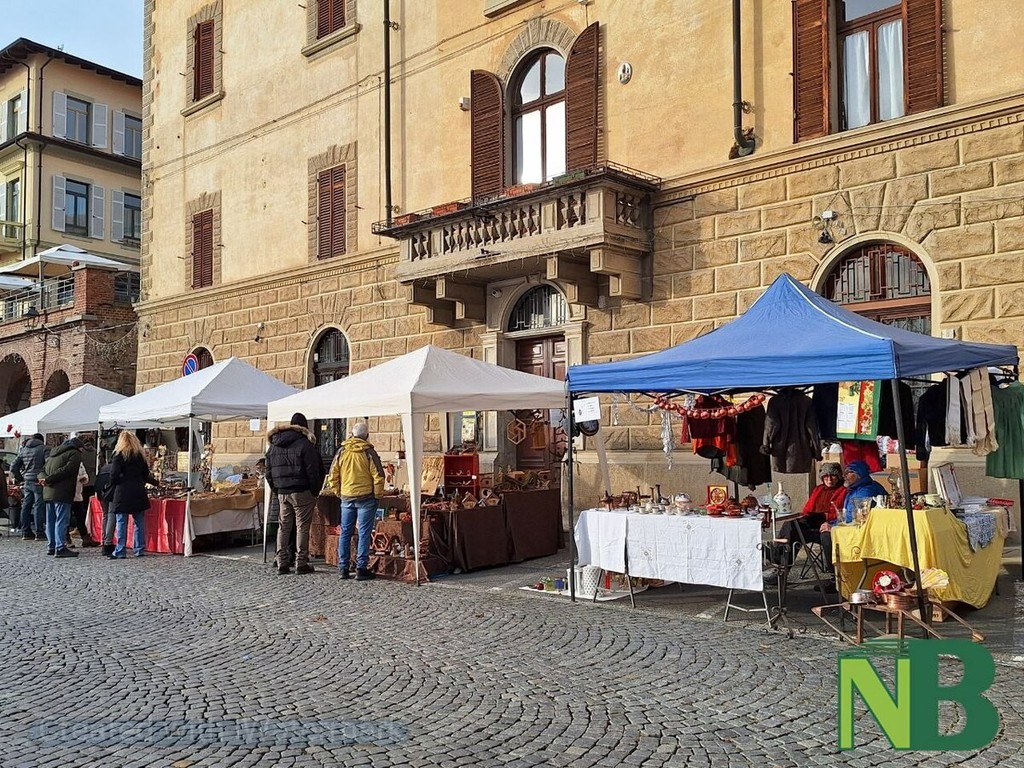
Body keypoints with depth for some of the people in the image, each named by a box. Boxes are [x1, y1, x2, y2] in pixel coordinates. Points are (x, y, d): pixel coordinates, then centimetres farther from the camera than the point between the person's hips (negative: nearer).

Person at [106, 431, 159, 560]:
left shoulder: (119, 455, -3)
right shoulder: (140, 455, 11)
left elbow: (114, 475, -9)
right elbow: (145, 475, 16)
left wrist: (109, 491, 3)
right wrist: (156, 482, 34)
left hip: (123, 493, -4)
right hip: (138, 493, 4)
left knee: (121, 523, -2)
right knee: (139, 522, 8)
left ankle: (120, 551, -1)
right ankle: (139, 549, 10)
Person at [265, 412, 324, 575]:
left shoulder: (273, 446, 11)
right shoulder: (305, 445, -10)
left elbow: (269, 472, 14)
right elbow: (313, 471, -11)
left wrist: (277, 490, 17)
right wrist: (314, 491, -1)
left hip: (282, 493, 6)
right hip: (302, 493, -6)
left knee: (284, 527, 11)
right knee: (302, 527, 0)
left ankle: (282, 563, 11)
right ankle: (301, 563, 0)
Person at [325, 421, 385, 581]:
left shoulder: (341, 452, 2)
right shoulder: (368, 452, -8)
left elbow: (333, 476, 6)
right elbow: (378, 476, -10)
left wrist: (338, 493, 16)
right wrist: (378, 495, 1)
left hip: (346, 497, 4)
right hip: (365, 498, -4)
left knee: (345, 533, 11)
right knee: (364, 533, 1)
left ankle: (343, 568, 15)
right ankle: (361, 569, 1)